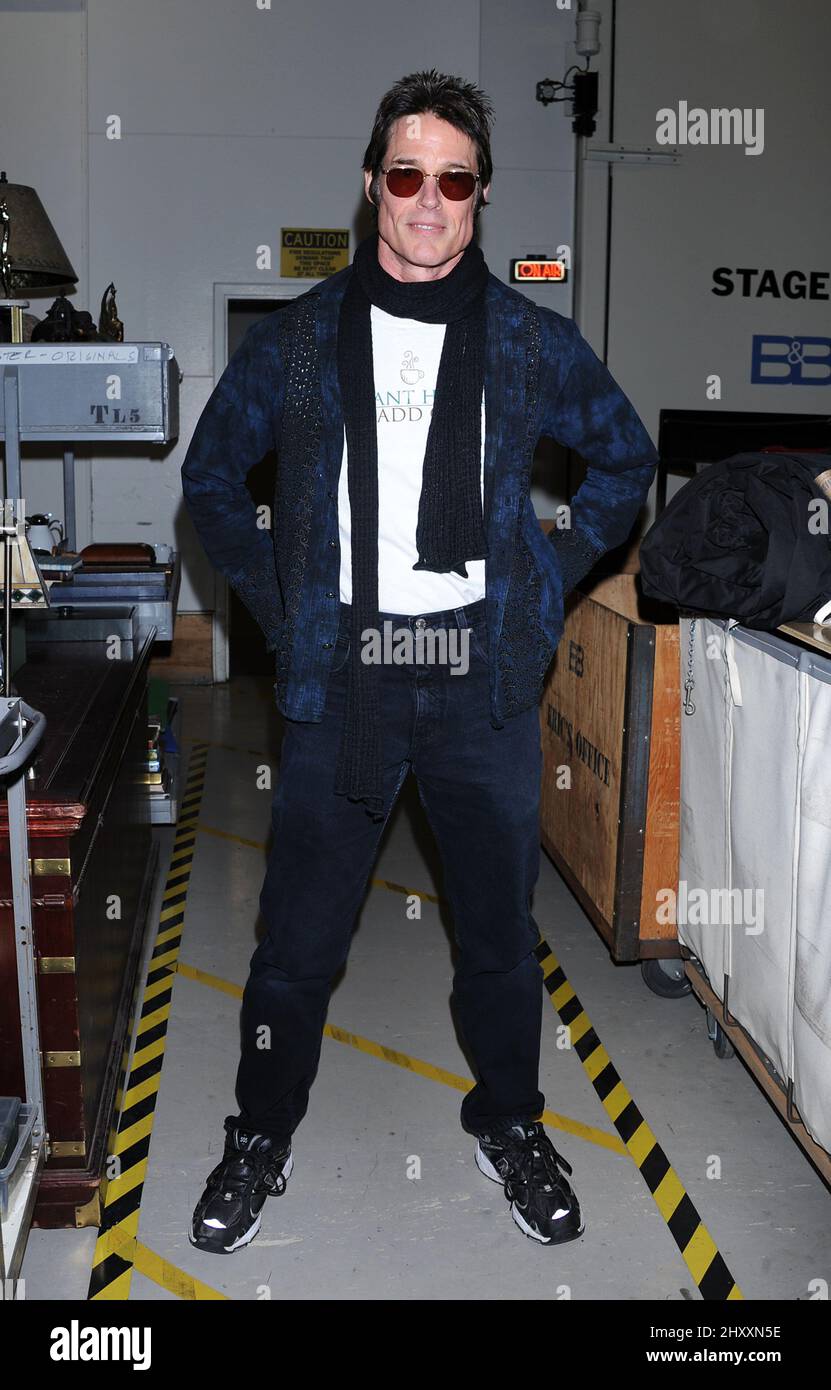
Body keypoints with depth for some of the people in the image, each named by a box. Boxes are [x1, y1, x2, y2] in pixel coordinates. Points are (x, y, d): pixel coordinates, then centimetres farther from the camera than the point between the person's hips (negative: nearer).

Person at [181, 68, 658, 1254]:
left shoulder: (534, 342, 3)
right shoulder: (297, 339, 3)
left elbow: (625, 459, 16)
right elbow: (213, 475, 13)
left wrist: (554, 575, 6)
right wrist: (274, 600, 3)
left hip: (484, 681, 1)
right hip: (339, 680, 0)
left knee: (501, 929, 13)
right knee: (299, 935, 7)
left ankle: (510, 1124, 36)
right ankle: (261, 1137, 30)